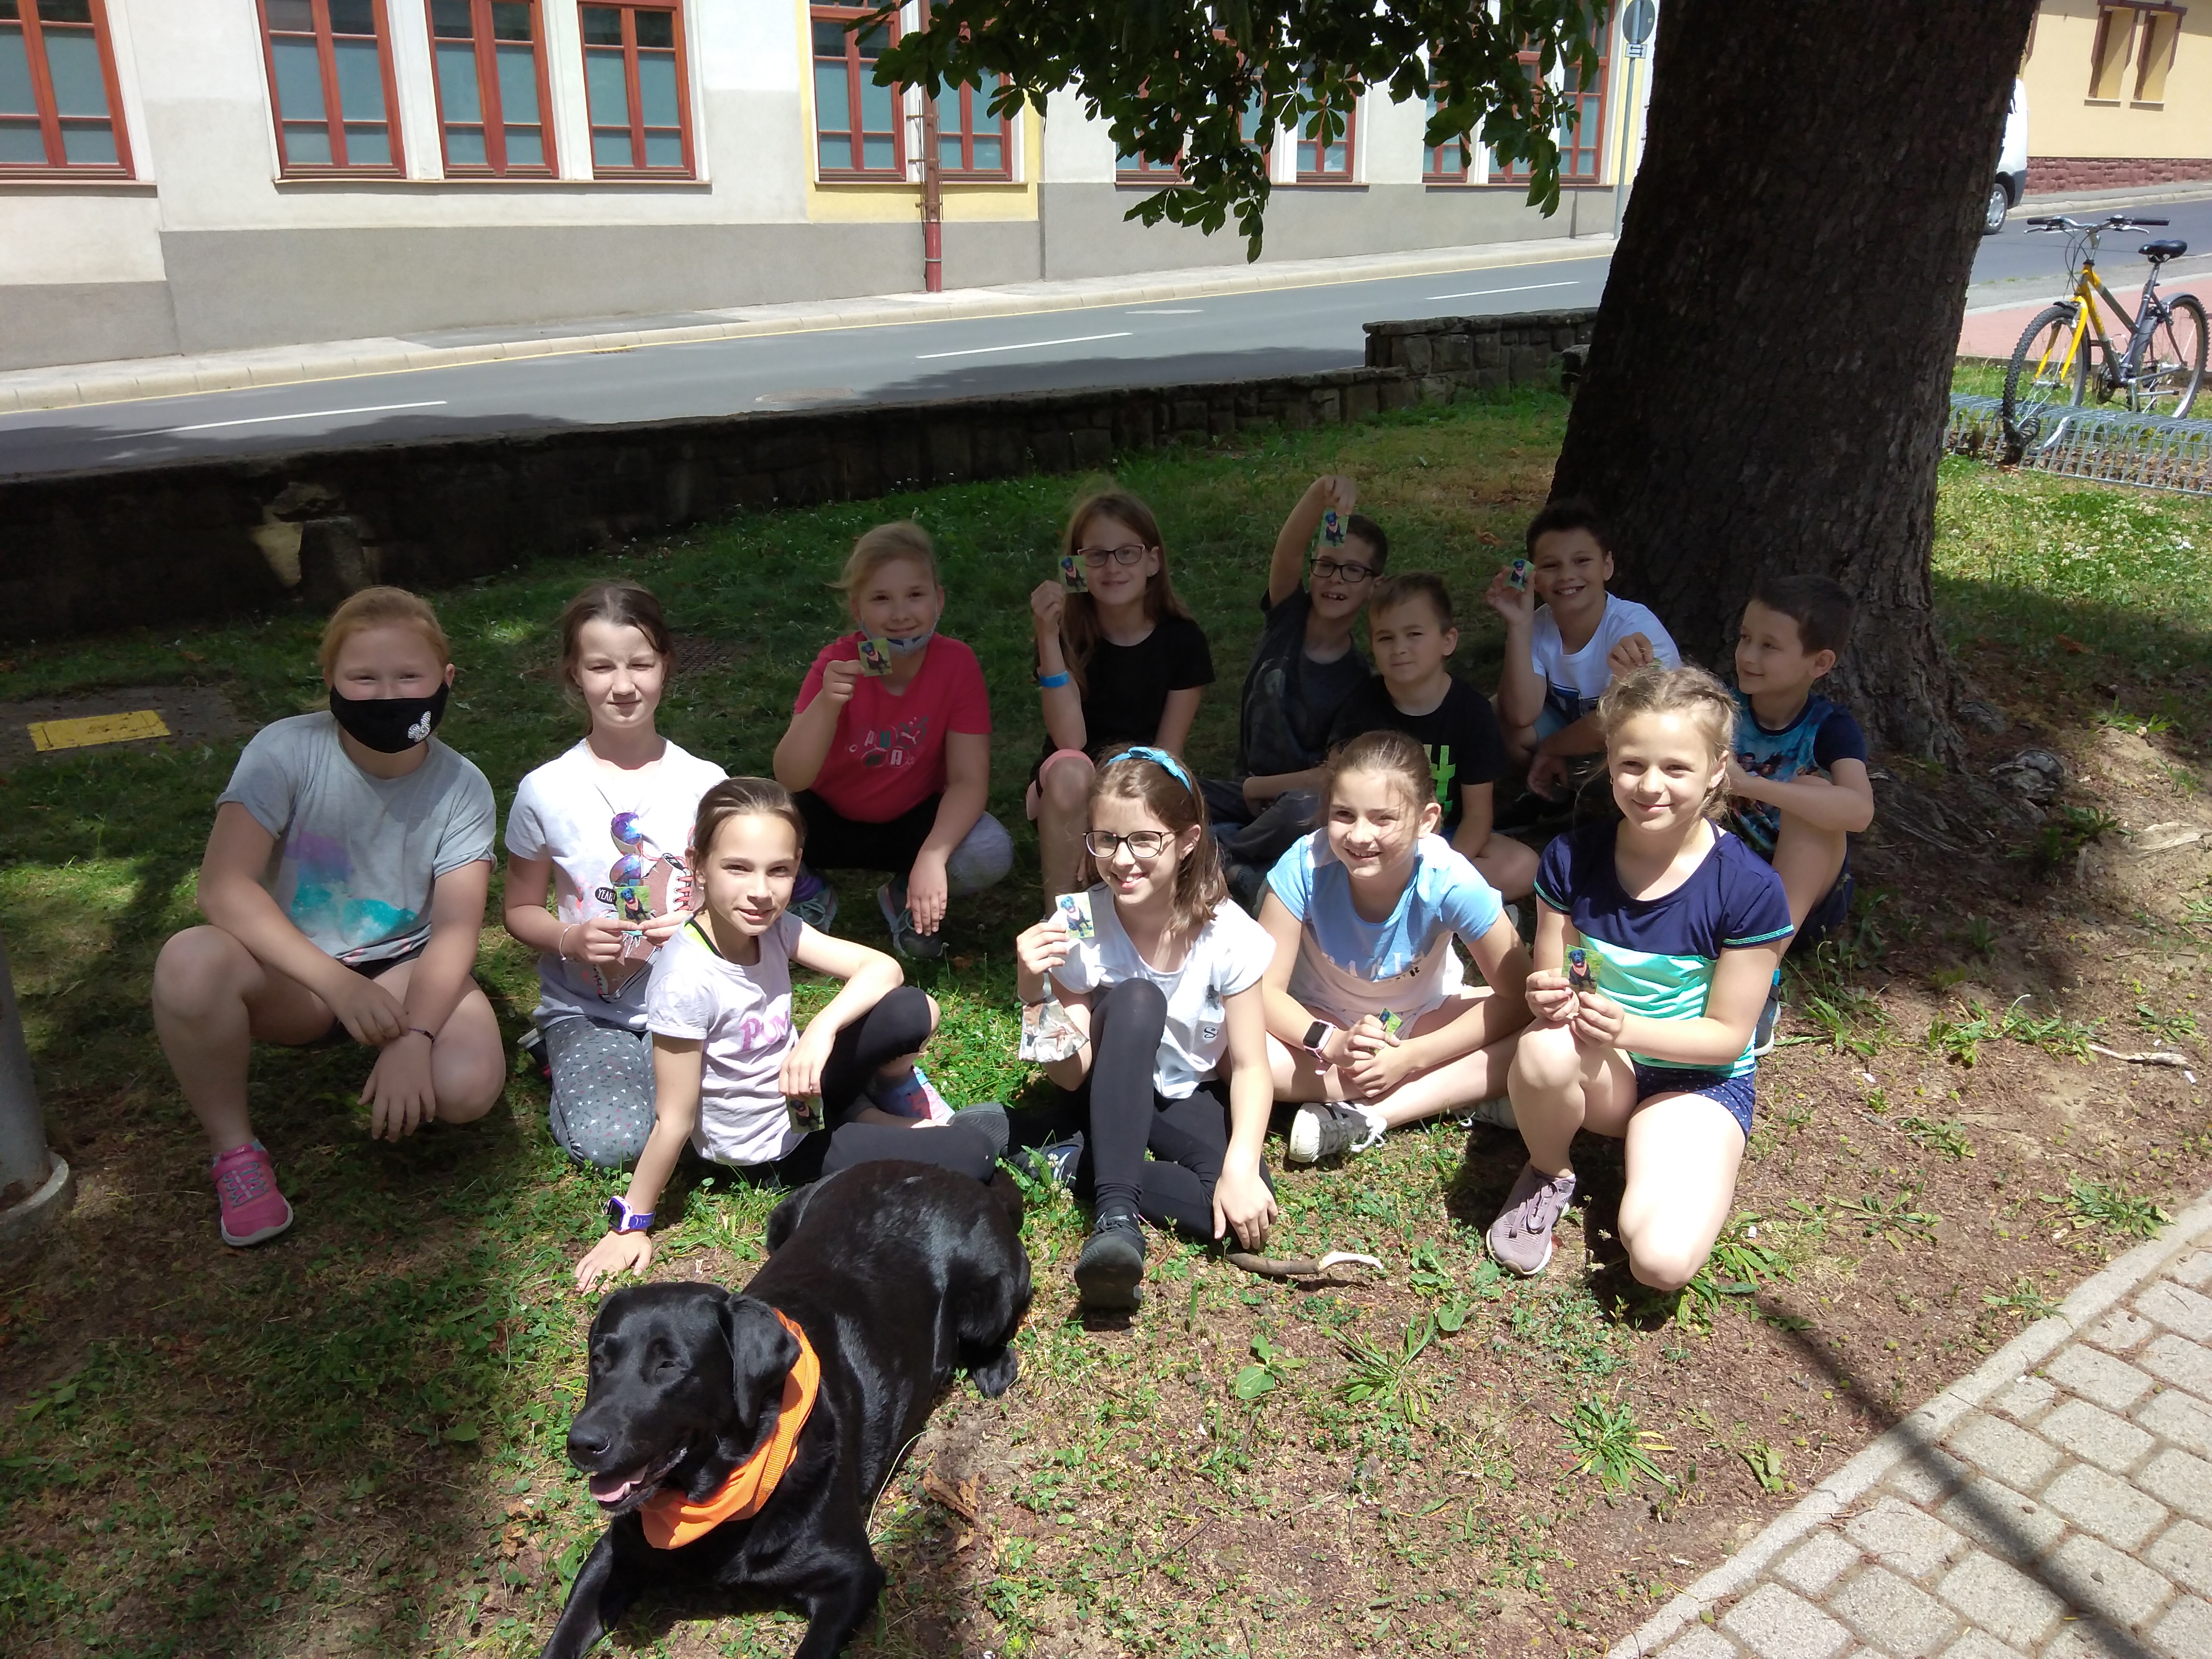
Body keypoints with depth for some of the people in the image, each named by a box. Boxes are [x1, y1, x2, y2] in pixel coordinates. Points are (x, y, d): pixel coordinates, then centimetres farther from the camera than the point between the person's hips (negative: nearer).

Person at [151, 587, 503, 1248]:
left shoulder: (461, 788, -11)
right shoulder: (285, 752, -16)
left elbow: (456, 929, -16)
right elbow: (224, 885, -25)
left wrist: (413, 1037, -32)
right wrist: (339, 984, -34)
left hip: (403, 966, 0)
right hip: (292, 971, 0)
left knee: (468, 1086, -30)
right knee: (189, 962, -34)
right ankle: (233, 1147, -9)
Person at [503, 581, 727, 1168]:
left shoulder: (705, 783, -2)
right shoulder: (546, 791, -5)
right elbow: (521, 908, 5)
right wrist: (570, 939, -16)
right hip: (587, 1009, 0)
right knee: (610, 1143, -22)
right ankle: (563, 1054, 9)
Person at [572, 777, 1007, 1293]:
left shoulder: (772, 927, -14)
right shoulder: (686, 981, -32)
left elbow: (883, 967, -17)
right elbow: (674, 1122, -23)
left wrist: (822, 1029, -32)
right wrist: (631, 1227, -16)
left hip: (799, 1091, 6)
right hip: (775, 1150, -5)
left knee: (912, 1010, -21)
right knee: (971, 1155, -15)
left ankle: (900, 1095, 8)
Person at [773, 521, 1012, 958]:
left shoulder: (958, 664, -19)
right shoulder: (838, 663, -20)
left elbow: (969, 779, -20)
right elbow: (791, 778, -27)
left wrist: (933, 856, -37)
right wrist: (827, 701, -45)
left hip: (913, 819, 0)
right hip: (830, 818, 0)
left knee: (991, 854, -30)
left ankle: (906, 897, 3)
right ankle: (807, 892, 6)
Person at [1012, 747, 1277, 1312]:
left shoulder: (1226, 932, -20)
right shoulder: (1076, 928, -19)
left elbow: (1250, 1065, -16)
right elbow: (1071, 1074, -17)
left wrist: (1241, 1167, -31)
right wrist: (1035, 991, -34)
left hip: (1189, 1100, 1)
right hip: (1109, 1096, 0)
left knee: (1249, 1200, -32)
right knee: (1136, 998, -34)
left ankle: (1078, 1169, -15)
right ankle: (1115, 1213, -36)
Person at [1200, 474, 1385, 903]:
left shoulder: (1359, 679, -8)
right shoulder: (1287, 617, -3)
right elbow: (1287, 549, -23)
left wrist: (1258, 787, -9)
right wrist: (1323, 490, -40)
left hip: (1304, 801, -3)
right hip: (1247, 792, 3)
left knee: (1308, 809, -38)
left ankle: (1219, 853, -13)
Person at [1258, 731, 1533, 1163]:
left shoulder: (1450, 881, -28)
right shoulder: (1305, 867, -28)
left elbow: (1517, 998, -19)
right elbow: (1264, 989, -22)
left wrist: (1410, 1057, -27)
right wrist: (1332, 1043, -40)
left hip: (1425, 1019, 0)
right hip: (1323, 1022, 0)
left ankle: (1364, 1118, -24)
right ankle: (1455, 1093, -21)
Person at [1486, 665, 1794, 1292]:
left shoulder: (1749, 889, -17)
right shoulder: (1572, 859, -9)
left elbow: (1728, 1034, -12)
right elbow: (1547, 983, -1)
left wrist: (1627, 1028, -29)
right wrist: (1549, 998, -27)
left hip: (1697, 1076, -2)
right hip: (1600, 1072, 2)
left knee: (1663, 1261, -26)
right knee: (1544, 1049, -37)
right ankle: (1548, 1175, -4)